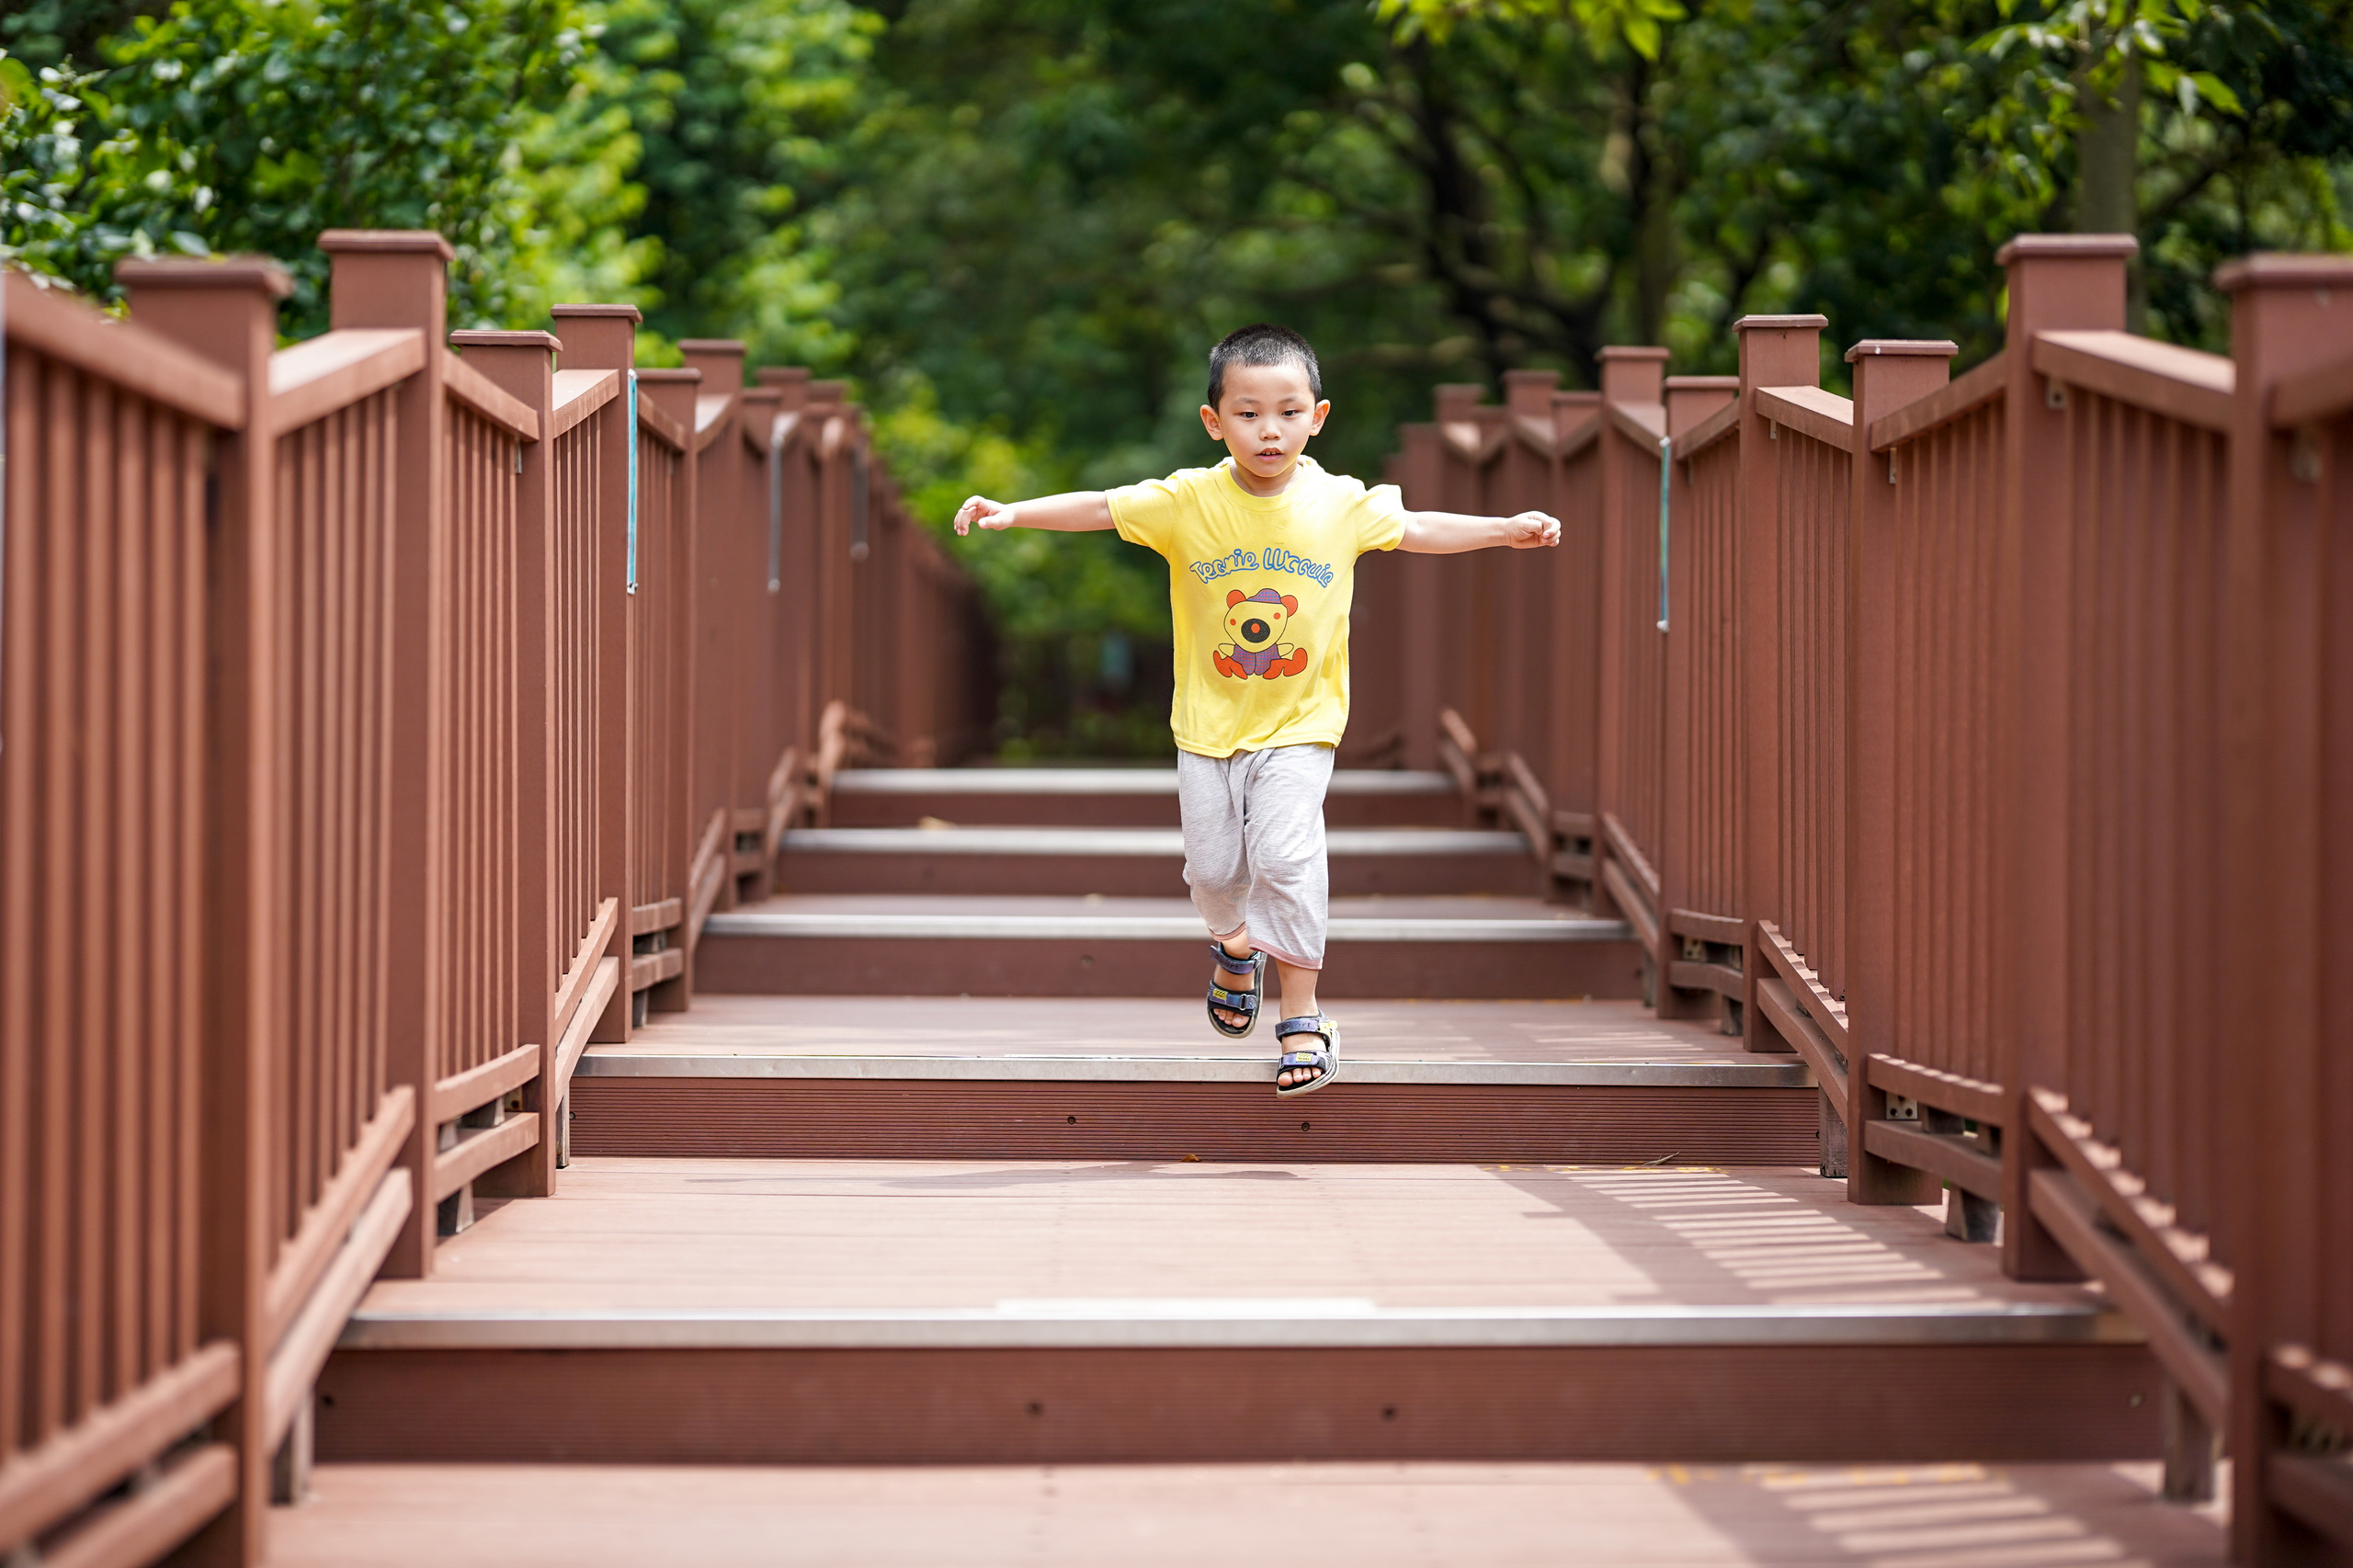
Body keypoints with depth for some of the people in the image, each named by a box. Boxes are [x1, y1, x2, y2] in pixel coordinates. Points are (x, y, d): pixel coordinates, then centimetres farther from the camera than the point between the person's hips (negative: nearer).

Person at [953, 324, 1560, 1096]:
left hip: (1299, 723, -1)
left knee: (1285, 854, -16)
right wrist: (1010, 513, -20)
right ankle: (1234, 942, 44)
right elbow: (1097, 508, -9)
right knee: (1212, 866, 9)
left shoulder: (1342, 504, -7)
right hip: (1208, 723, 1)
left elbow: (1415, 529, 7)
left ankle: (1302, 1016, -6)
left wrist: (1508, 529, 2)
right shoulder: (1188, 501, -10)